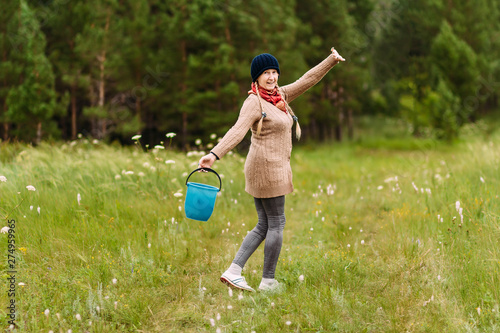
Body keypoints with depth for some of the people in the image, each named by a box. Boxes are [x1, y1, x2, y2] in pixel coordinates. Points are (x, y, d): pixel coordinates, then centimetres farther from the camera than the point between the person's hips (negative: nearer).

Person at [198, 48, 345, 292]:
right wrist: (214, 155, -43)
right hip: (268, 168, -9)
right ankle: (268, 281, 10)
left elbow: (306, 81, 19)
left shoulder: (279, 96, 10)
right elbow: (238, 131, -29)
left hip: (271, 168, 9)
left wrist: (332, 60, 20)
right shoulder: (254, 102, -15)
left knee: (264, 226, 11)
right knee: (276, 224, 1)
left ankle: (233, 272, 8)